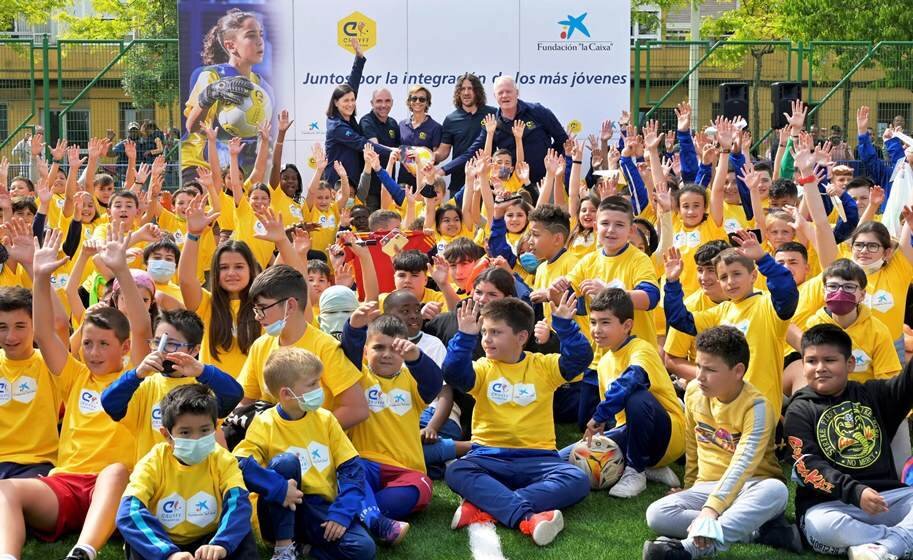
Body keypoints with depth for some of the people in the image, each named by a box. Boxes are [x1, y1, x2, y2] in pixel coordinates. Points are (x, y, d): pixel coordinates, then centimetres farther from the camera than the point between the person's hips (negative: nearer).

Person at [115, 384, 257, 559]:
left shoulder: (222, 460, -12)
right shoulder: (153, 463, -16)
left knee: (242, 537, -27)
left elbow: (238, 503, -29)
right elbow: (128, 512, -32)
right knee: (137, 545, -32)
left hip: (205, 543, 1)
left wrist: (220, 544, -49)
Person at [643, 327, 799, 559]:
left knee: (775, 490, -40)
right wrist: (690, 487, 20)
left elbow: (743, 464, -31)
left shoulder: (757, 407, -19)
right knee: (657, 515, -23)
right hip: (707, 486, 5)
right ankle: (757, 529, -26)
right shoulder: (694, 391, 0)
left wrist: (711, 508, -42)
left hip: (750, 488, -5)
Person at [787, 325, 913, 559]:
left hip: (887, 495, 4)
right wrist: (855, 492, -23)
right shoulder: (800, 411, 4)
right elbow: (808, 467, -8)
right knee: (820, 525, -37)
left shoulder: (872, 394, 15)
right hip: (829, 502, -3)